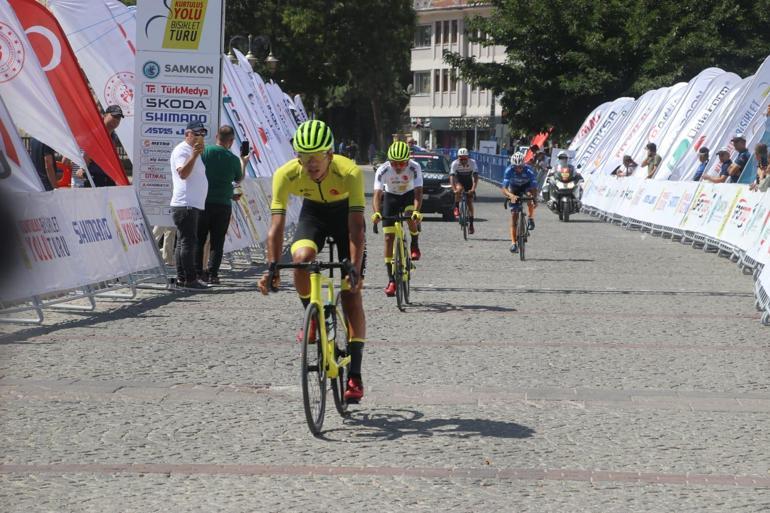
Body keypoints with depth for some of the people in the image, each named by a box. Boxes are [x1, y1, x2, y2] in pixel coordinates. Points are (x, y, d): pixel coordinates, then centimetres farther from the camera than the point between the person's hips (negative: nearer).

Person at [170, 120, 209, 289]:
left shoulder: (193, 151, 22)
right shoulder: (182, 150, -9)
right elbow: (183, 173, -25)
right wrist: (195, 155, -31)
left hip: (193, 205, 10)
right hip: (185, 205, -10)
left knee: (184, 242, 10)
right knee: (188, 242, -11)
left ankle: (181, 278, 12)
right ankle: (190, 279, -12)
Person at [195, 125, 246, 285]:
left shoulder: (204, 152, -6)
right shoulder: (233, 159, -3)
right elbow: (238, 179, 15)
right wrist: (243, 163, 32)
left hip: (203, 202, 0)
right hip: (223, 204, 0)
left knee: (198, 240, 9)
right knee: (217, 242, 6)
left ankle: (197, 272, 6)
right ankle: (212, 274, 2)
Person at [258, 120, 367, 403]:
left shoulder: (349, 172, -36)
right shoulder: (286, 174, -31)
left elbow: (356, 227, -39)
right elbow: (277, 224, -32)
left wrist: (355, 269, -48)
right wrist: (272, 268, -43)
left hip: (345, 213, -2)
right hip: (313, 212, 2)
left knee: (351, 293, -10)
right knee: (301, 258, -31)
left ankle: (355, 375, -8)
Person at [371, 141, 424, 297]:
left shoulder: (414, 168, -29)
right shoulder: (383, 170, -29)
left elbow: (418, 192, -36)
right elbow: (377, 194, -36)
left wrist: (416, 211, -54)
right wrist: (377, 213, -54)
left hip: (408, 196, -1)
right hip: (390, 197, 1)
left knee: (411, 218, -34)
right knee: (389, 238, -7)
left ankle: (415, 244, -2)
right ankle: (391, 280, -2)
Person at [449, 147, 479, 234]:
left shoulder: (472, 162, -27)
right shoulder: (455, 163, -27)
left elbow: (475, 176, -32)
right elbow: (451, 177, -32)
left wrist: (473, 189, -45)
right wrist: (454, 189, -47)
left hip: (468, 180, 0)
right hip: (459, 179, 0)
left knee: (470, 202, -5)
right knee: (459, 189, -35)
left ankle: (471, 223, 3)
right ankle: (456, 208, -16)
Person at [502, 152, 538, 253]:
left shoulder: (529, 170, -34)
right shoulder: (509, 171, -32)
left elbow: (534, 188, -39)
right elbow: (503, 188, -38)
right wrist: (511, 195, -58)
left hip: (527, 186, 0)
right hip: (514, 189, 0)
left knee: (530, 195, -36)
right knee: (514, 216, -8)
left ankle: (531, 219, -9)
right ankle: (513, 243, -5)